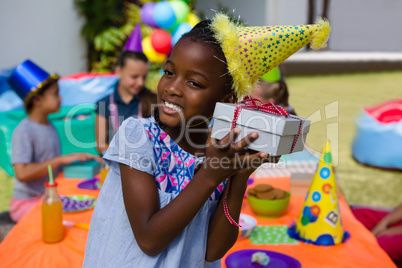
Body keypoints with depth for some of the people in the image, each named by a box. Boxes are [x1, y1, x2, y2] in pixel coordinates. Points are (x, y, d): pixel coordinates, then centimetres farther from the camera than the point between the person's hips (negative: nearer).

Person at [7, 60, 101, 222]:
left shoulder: (50, 128, 7)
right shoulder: (23, 132, -16)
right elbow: (22, 173, -26)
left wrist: (81, 158, 2)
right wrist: (61, 159, -25)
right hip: (27, 201, -8)